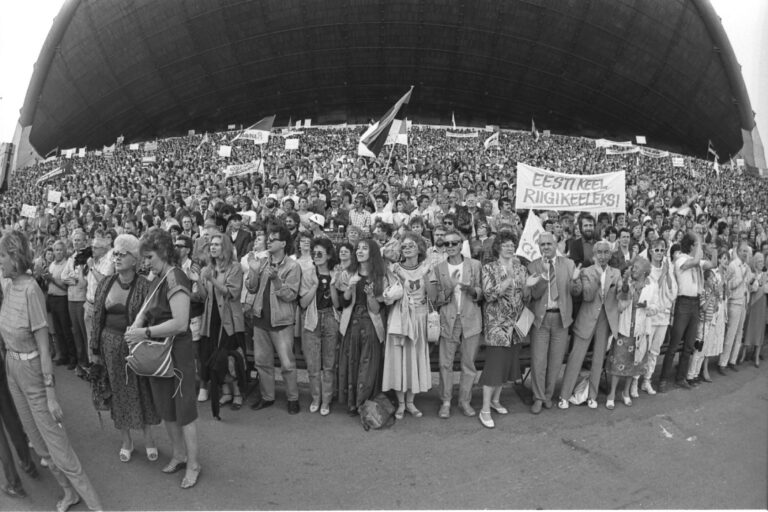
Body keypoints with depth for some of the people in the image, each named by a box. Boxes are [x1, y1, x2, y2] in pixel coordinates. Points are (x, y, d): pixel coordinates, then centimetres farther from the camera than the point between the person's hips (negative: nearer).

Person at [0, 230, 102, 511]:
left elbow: (43, 345, -22)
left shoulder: (30, 289, -22)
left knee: (55, 442, -1)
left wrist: (51, 394, -20)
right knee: (37, 439, 18)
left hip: (32, 370, -7)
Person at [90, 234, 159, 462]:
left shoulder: (144, 286, -12)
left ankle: (148, 438, 28)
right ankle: (126, 440, 32)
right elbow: (96, 317, 5)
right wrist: (94, 349, 5)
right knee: (118, 393, 14)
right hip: (110, 345, 4)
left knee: (142, 391, 8)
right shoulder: (105, 284, 1)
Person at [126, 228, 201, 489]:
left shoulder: (175, 278, -20)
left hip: (178, 352, -9)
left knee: (184, 409, 5)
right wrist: (136, 325, -8)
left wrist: (146, 332, -23)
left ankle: (193, 464, 21)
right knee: (165, 407, 19)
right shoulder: (158, 279, 6)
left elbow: (180, 323, -27)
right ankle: (179, 454, 38)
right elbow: (148, 309, 12)